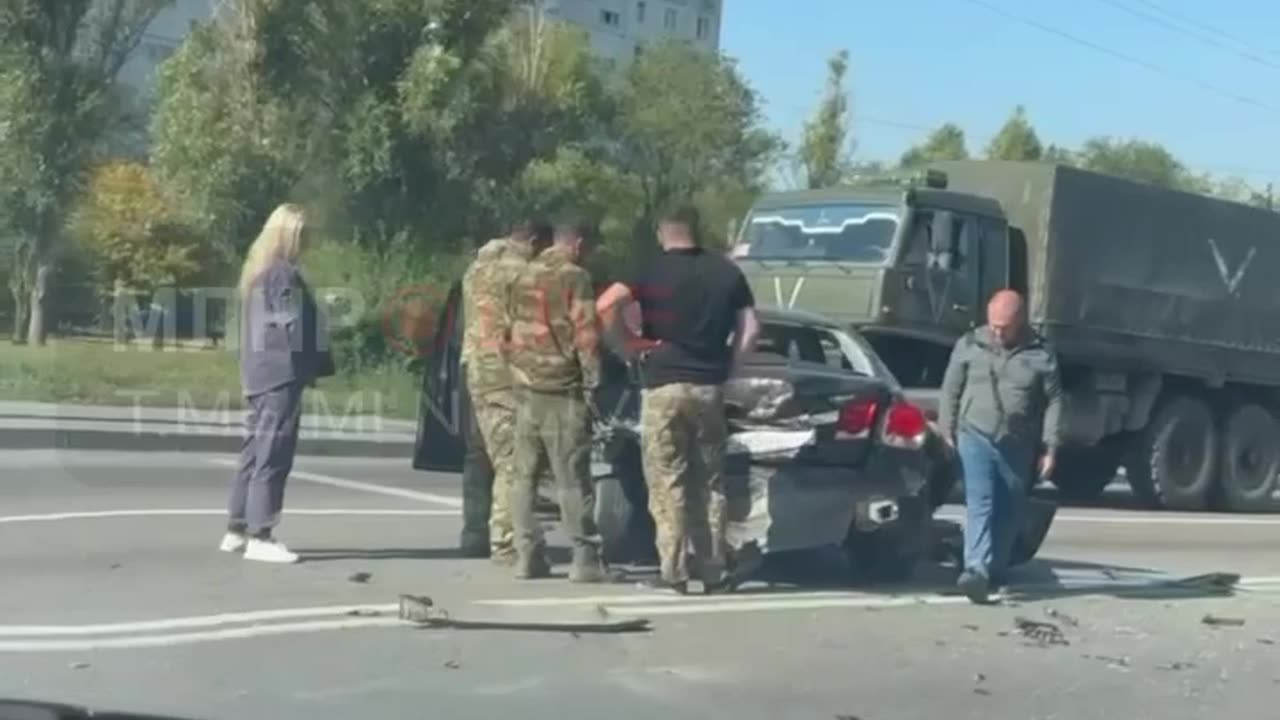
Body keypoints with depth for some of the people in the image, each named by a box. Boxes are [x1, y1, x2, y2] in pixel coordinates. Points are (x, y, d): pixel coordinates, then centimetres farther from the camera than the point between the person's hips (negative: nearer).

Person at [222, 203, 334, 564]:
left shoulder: (257, 270, 17)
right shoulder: (282, 273, -12)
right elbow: (295, 327, -17)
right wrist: (315, 365, -9)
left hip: (260, 374, 10)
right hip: (282, 374, -10)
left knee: (255, 451, 14)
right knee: (273, 456, -8)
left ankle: (237, 530, 19)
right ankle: (259, 536, -8)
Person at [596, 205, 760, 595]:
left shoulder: (652, 272, -2)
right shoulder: (726, 271, 9)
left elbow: (604, 305, -15)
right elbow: (751, 330, 6)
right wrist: (727, 365, 11)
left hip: (663, 386, -3)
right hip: (709, 386, 3)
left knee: (667, 482, 1)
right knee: (709, 482, 10)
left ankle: (674, 571, -2)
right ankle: (712, 570, 12)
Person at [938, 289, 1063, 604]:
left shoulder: (1041, 355, -2)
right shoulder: (970, 345, 0)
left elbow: (1053, 402, 1)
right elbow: (951, 390, 8)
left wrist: (1050, 447, -2)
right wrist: (947, 430, 8)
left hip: (1018, 445, 1)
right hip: (976, 436, -1)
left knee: (1008, 511, 10)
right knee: (980, 503, -14)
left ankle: (995, 571, 25)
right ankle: (977, 569, -23)